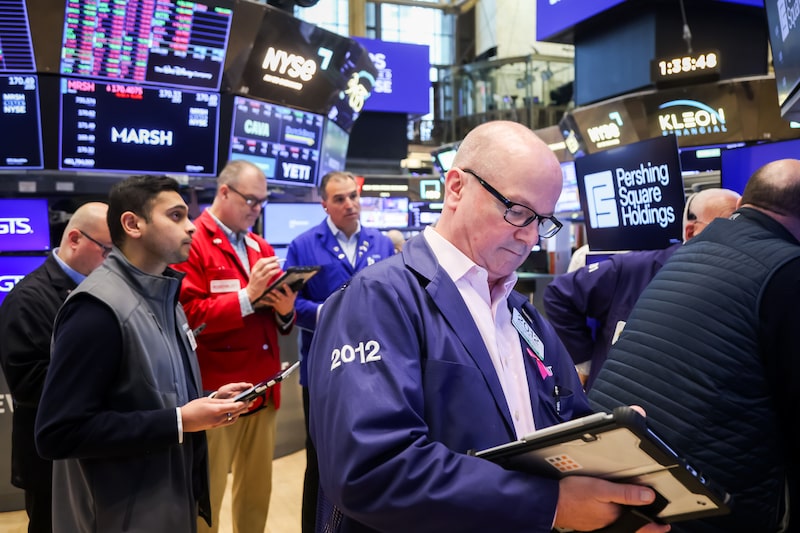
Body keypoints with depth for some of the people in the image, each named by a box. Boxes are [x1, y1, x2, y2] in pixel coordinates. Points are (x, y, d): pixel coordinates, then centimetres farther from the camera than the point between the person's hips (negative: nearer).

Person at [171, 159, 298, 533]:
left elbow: (280, 321, 13)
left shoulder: (261, 247, 14)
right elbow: (188, 315, -20)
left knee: (257, 489, 17)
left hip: (263, 389, 7)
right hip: (217, 393, -7)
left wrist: (285, 310, -9)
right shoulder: (191, 243, -9)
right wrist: (248, 296, -22)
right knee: (206, 494, 6)